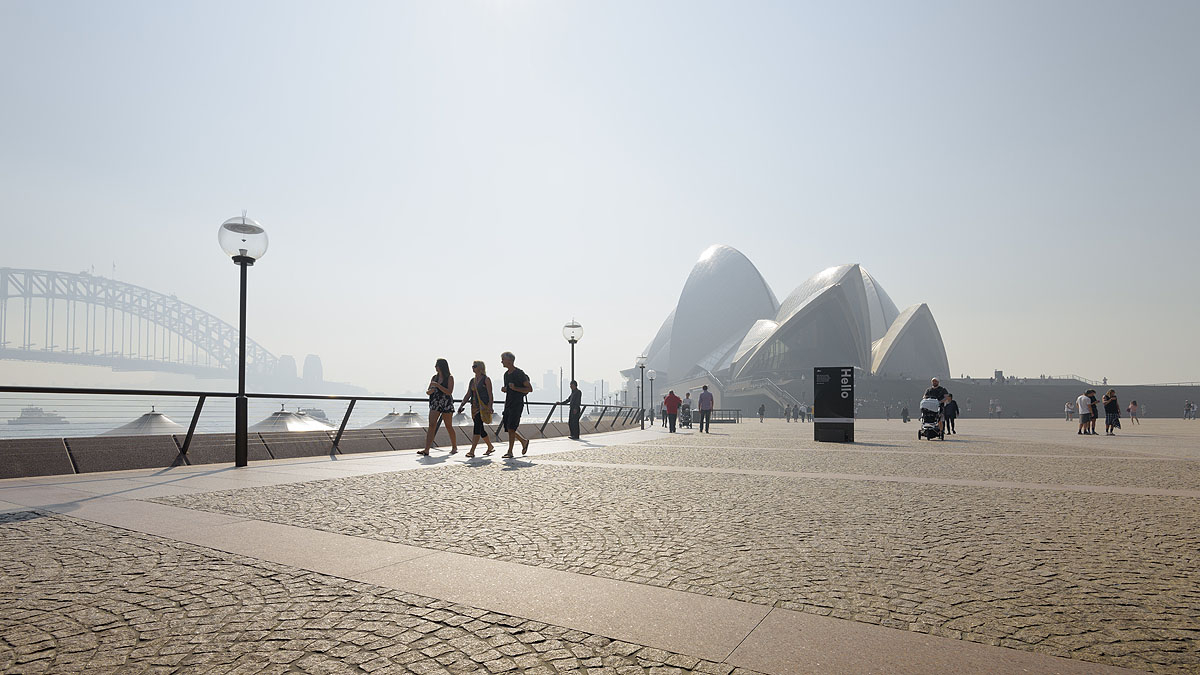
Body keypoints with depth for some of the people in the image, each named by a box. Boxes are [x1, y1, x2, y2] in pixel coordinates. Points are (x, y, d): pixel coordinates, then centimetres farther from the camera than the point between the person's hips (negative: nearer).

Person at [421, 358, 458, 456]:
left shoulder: (450, 378, -4)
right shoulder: (434, 377, 11)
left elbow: (449, 392, -16)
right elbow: (427, 391, 15)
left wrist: (437, 385, -21)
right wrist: (430, 391, -9)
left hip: (446, 404, -4)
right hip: (435, 404, 4)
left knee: (448, 426, 5)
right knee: (431, 426, -8)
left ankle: (454, 447, 22)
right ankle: (426, 450, -15)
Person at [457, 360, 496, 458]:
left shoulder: (486, 379, -4)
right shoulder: (472, 380, 15)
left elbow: (490, 394, -9)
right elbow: (468, 395, 16)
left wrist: (489, 407, -18)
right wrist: (461, 405, 6)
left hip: (483, 406, -7)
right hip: (474, 407, 7)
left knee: (477, 427, -15)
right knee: (480, 428, 10)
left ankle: (472, 451, -17)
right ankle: (490, 447, 27)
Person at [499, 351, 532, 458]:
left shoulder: (519, 373, -10)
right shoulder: (506, 374, 14)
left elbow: (530, 389, -11)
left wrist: (515, 388, -21)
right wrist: (504, 389, 3)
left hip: (517, 404, -8)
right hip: (508, 404, 8)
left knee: (511, 428, -12)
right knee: (507, 428, 8)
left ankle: (510, 452, -5)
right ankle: (524, 441, 27)